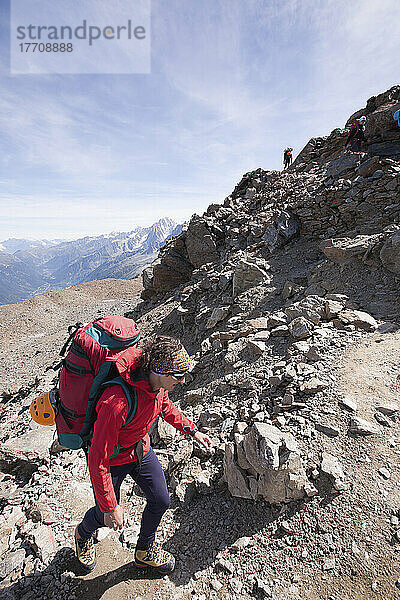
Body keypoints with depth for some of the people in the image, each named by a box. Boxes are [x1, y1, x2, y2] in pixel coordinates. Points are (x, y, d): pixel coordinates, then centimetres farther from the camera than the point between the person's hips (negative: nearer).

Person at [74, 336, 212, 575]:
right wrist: (110, 507, -20)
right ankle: (83, 535, 56)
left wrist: (192, 430, 10)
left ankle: (145, 551, 45)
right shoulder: (116, 403, -42)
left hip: (142, 449, 6)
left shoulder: (157, 382, -19)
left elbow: (165, 406, 6)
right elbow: (98, 461, -30)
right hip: (113, 460, -5)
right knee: (105, 517, 19)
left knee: (161, 501, 15)